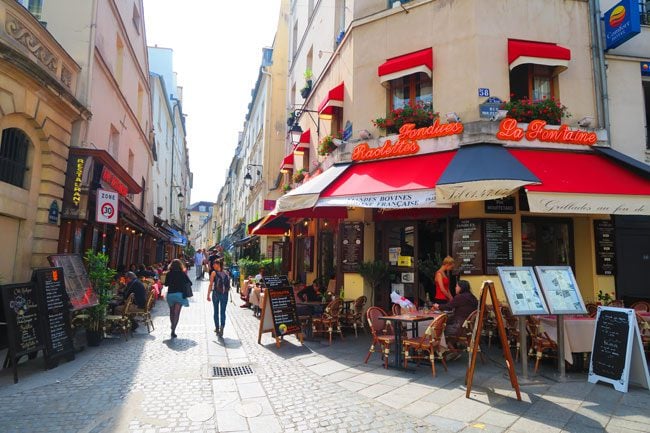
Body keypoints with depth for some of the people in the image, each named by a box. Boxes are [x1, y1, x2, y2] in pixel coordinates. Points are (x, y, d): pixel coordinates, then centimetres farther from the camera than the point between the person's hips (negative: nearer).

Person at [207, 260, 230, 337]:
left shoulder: (214, 273, -3)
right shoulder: (225, 273, 7)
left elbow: (211, 285, -8)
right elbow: (228, 285, 5)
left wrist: (208, 295, -5)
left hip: (216, 293, -2)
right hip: (224, 294, 2)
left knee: (216, 312, 13)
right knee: (223, 312, 4)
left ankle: (217, 328, 21)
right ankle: (222, 327, -14)